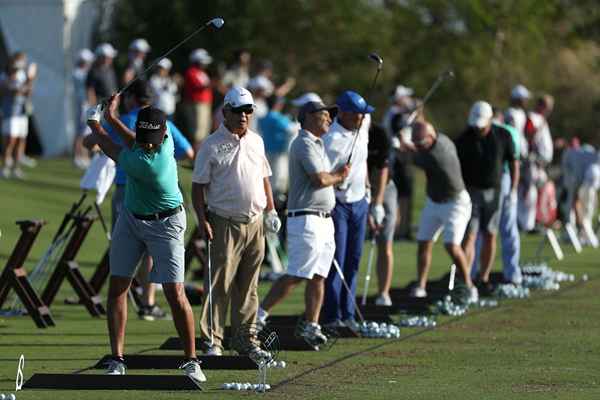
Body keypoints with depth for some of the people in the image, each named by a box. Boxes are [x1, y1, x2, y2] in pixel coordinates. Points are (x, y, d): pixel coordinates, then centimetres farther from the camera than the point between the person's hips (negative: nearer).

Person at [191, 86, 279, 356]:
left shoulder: (256, 141, 13)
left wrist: (270, 210, 15)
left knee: (248, 287, 10)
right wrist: (202, 220, -11)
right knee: (220, 286, -6)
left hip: (255, 223, 5)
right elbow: (198, 186, -3)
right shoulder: (212, 145, -4)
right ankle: (213, 341, -3)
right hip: (225, 224, -5)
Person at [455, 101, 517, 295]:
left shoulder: (503, 136, -4)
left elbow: (513, 163, 4)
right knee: (469, 237, -12)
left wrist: (513, 190, -1)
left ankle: (483, 279, 17)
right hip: (470, 191, -2)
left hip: (493, 192, 2)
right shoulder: (463, 140, -9)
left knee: (490, 236, 6)